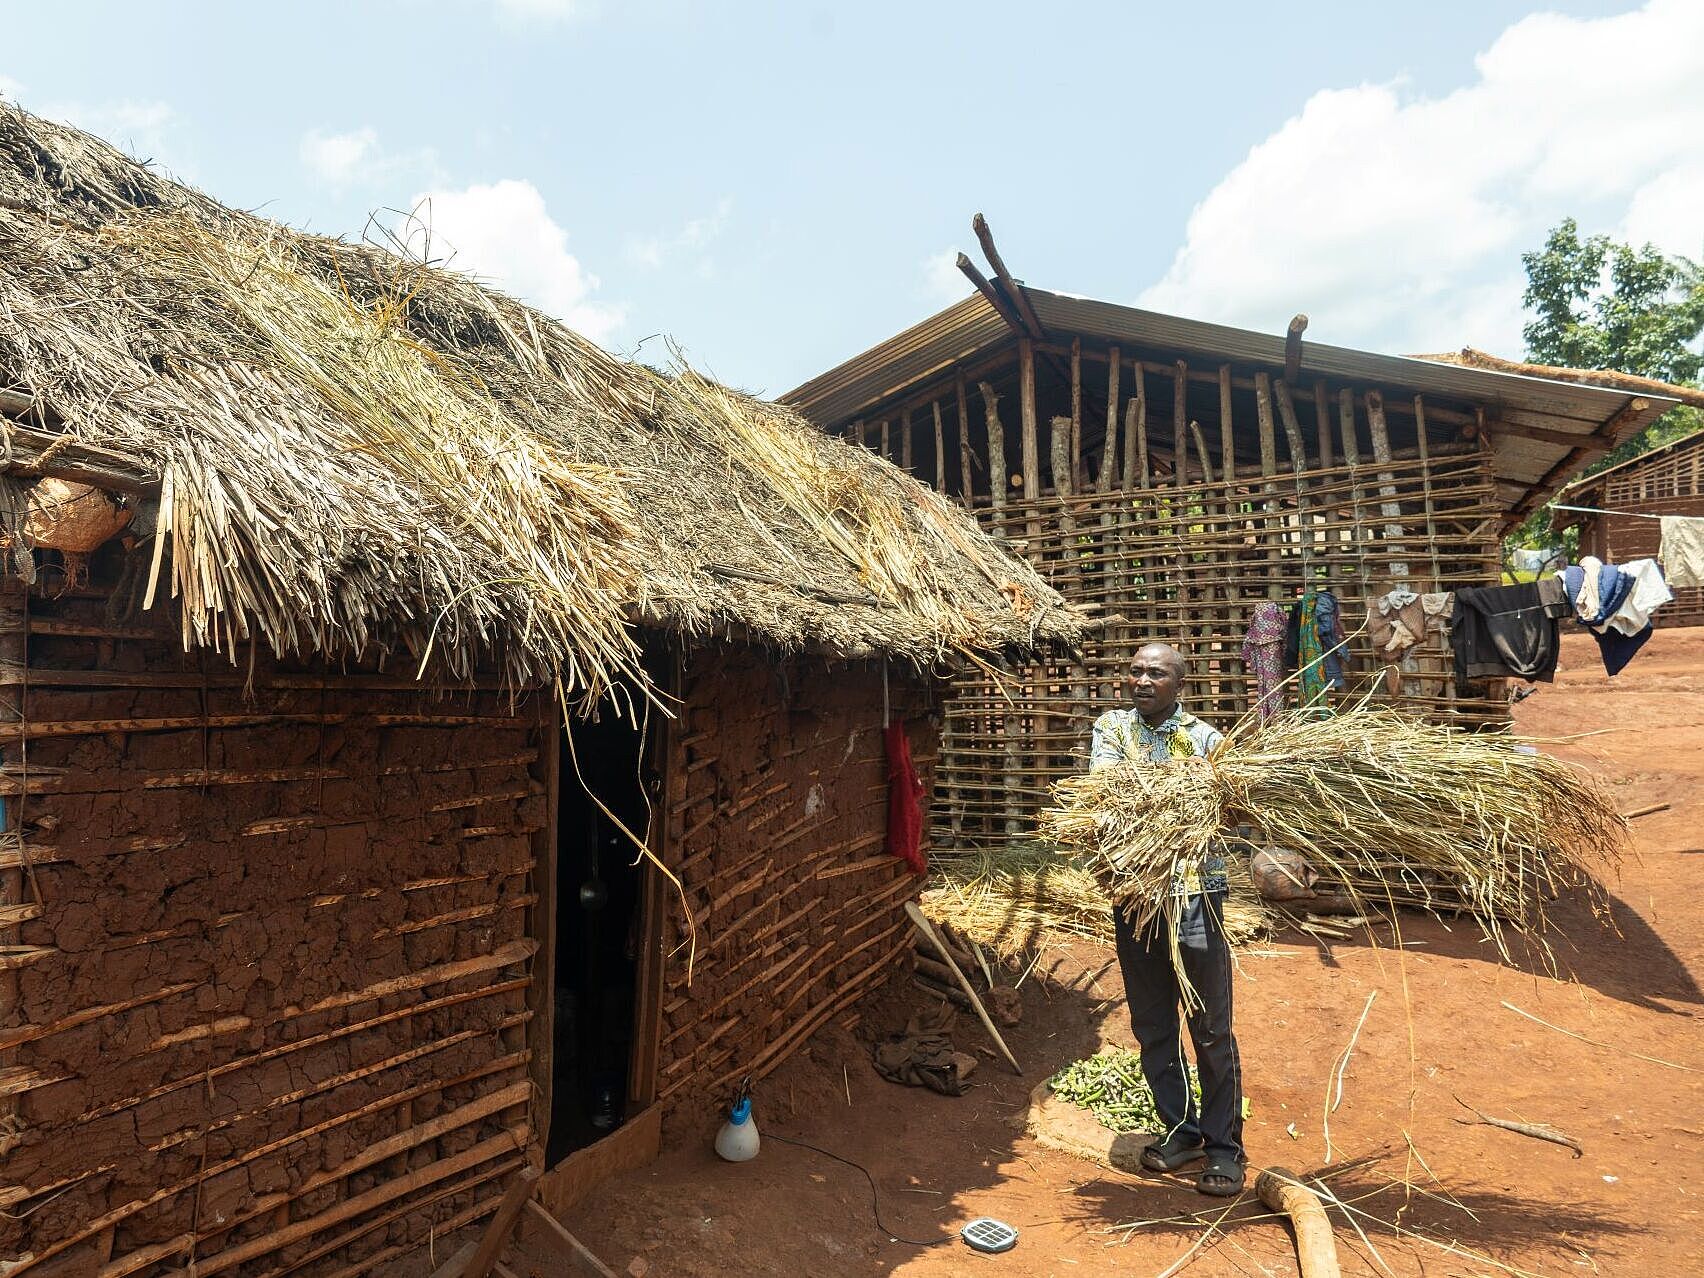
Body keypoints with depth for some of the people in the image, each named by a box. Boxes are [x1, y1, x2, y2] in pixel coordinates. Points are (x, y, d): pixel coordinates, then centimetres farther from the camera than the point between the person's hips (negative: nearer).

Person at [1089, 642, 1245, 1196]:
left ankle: (1223, 1146, 21)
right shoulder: (1111, 726, 5)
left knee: (1211, 1029, 5)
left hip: (1195, 895, -3)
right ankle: (1182, 1130, 31)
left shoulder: (1205, 738, -2)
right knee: (1152, 1026, 14)